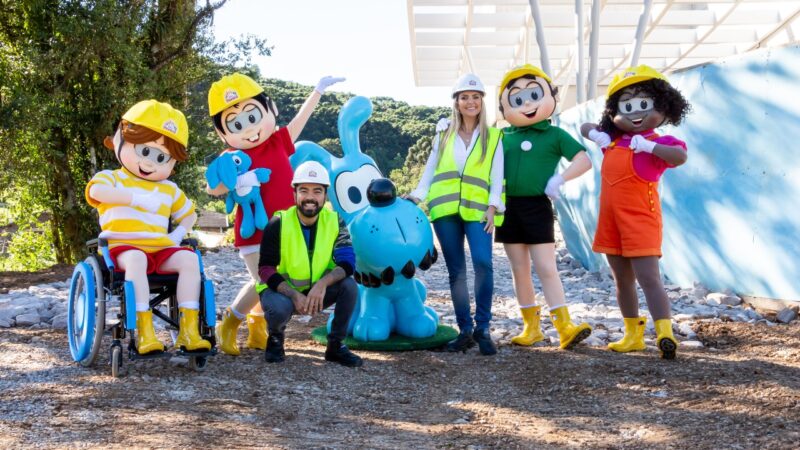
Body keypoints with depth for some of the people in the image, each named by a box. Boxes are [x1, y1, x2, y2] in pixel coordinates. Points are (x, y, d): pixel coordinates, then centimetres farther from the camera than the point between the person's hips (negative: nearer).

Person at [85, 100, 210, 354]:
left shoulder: (169, 190, 23)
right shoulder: (111, 178, 9)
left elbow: (189, 215, 35)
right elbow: (97, 191, -16)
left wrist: (178, 233, 13)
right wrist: (137, 198, -18)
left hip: (161, 248, 5)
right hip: (124, 247, -4)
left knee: (189, 259, -24)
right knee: (135, 259, -39)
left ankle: (189, 330, -25)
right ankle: (144, 331, -41)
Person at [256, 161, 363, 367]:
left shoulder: (334, 222, -8)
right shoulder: (278, 224, -17)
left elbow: (347, 262, -17)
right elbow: (266, 269, -16)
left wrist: (322, 283, -36)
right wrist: (294, 295, -31)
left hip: (317, 291, 3)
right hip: (282, 290, -3)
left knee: (350, 286, -23)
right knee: (279, 308, -36)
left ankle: (336, 345, -3)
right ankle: (275, 339, 2)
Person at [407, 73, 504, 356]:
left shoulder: (493, 137, 12)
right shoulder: (443, 136, 18)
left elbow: (496, 175, 5)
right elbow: (430, 170, 16)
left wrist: (493, 206, -7)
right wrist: (417, 195, 1)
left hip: (477, 209, -2)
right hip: (445, 208, 2)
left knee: (483, 262, -20)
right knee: (456, 269, 2)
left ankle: (482, 328, -12)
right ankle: (465, 330, 8)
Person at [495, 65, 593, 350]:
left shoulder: (555, 135, 0)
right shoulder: (504, 136, 7)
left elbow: (584, 161, -5)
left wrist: (559, 179, -15)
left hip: (537, 208, -3)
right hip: (509, 208, 4)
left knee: (546, 268, -8)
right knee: (519, 270, 7)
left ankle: (564, 326, -6)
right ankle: (531, 327, 16)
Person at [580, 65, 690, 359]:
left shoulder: (657, 142, -10)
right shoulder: (613, 140, 10)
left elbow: (680, 156, -31)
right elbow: (585, 127, 25)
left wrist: (648, 146, -31)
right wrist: (596, 135, 4)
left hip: (640, 220, -8)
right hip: (611, 221, 8)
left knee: (648, 278, -15)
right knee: (622, 280, 14)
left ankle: (665, 334, -19)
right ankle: (633, 335, 24)